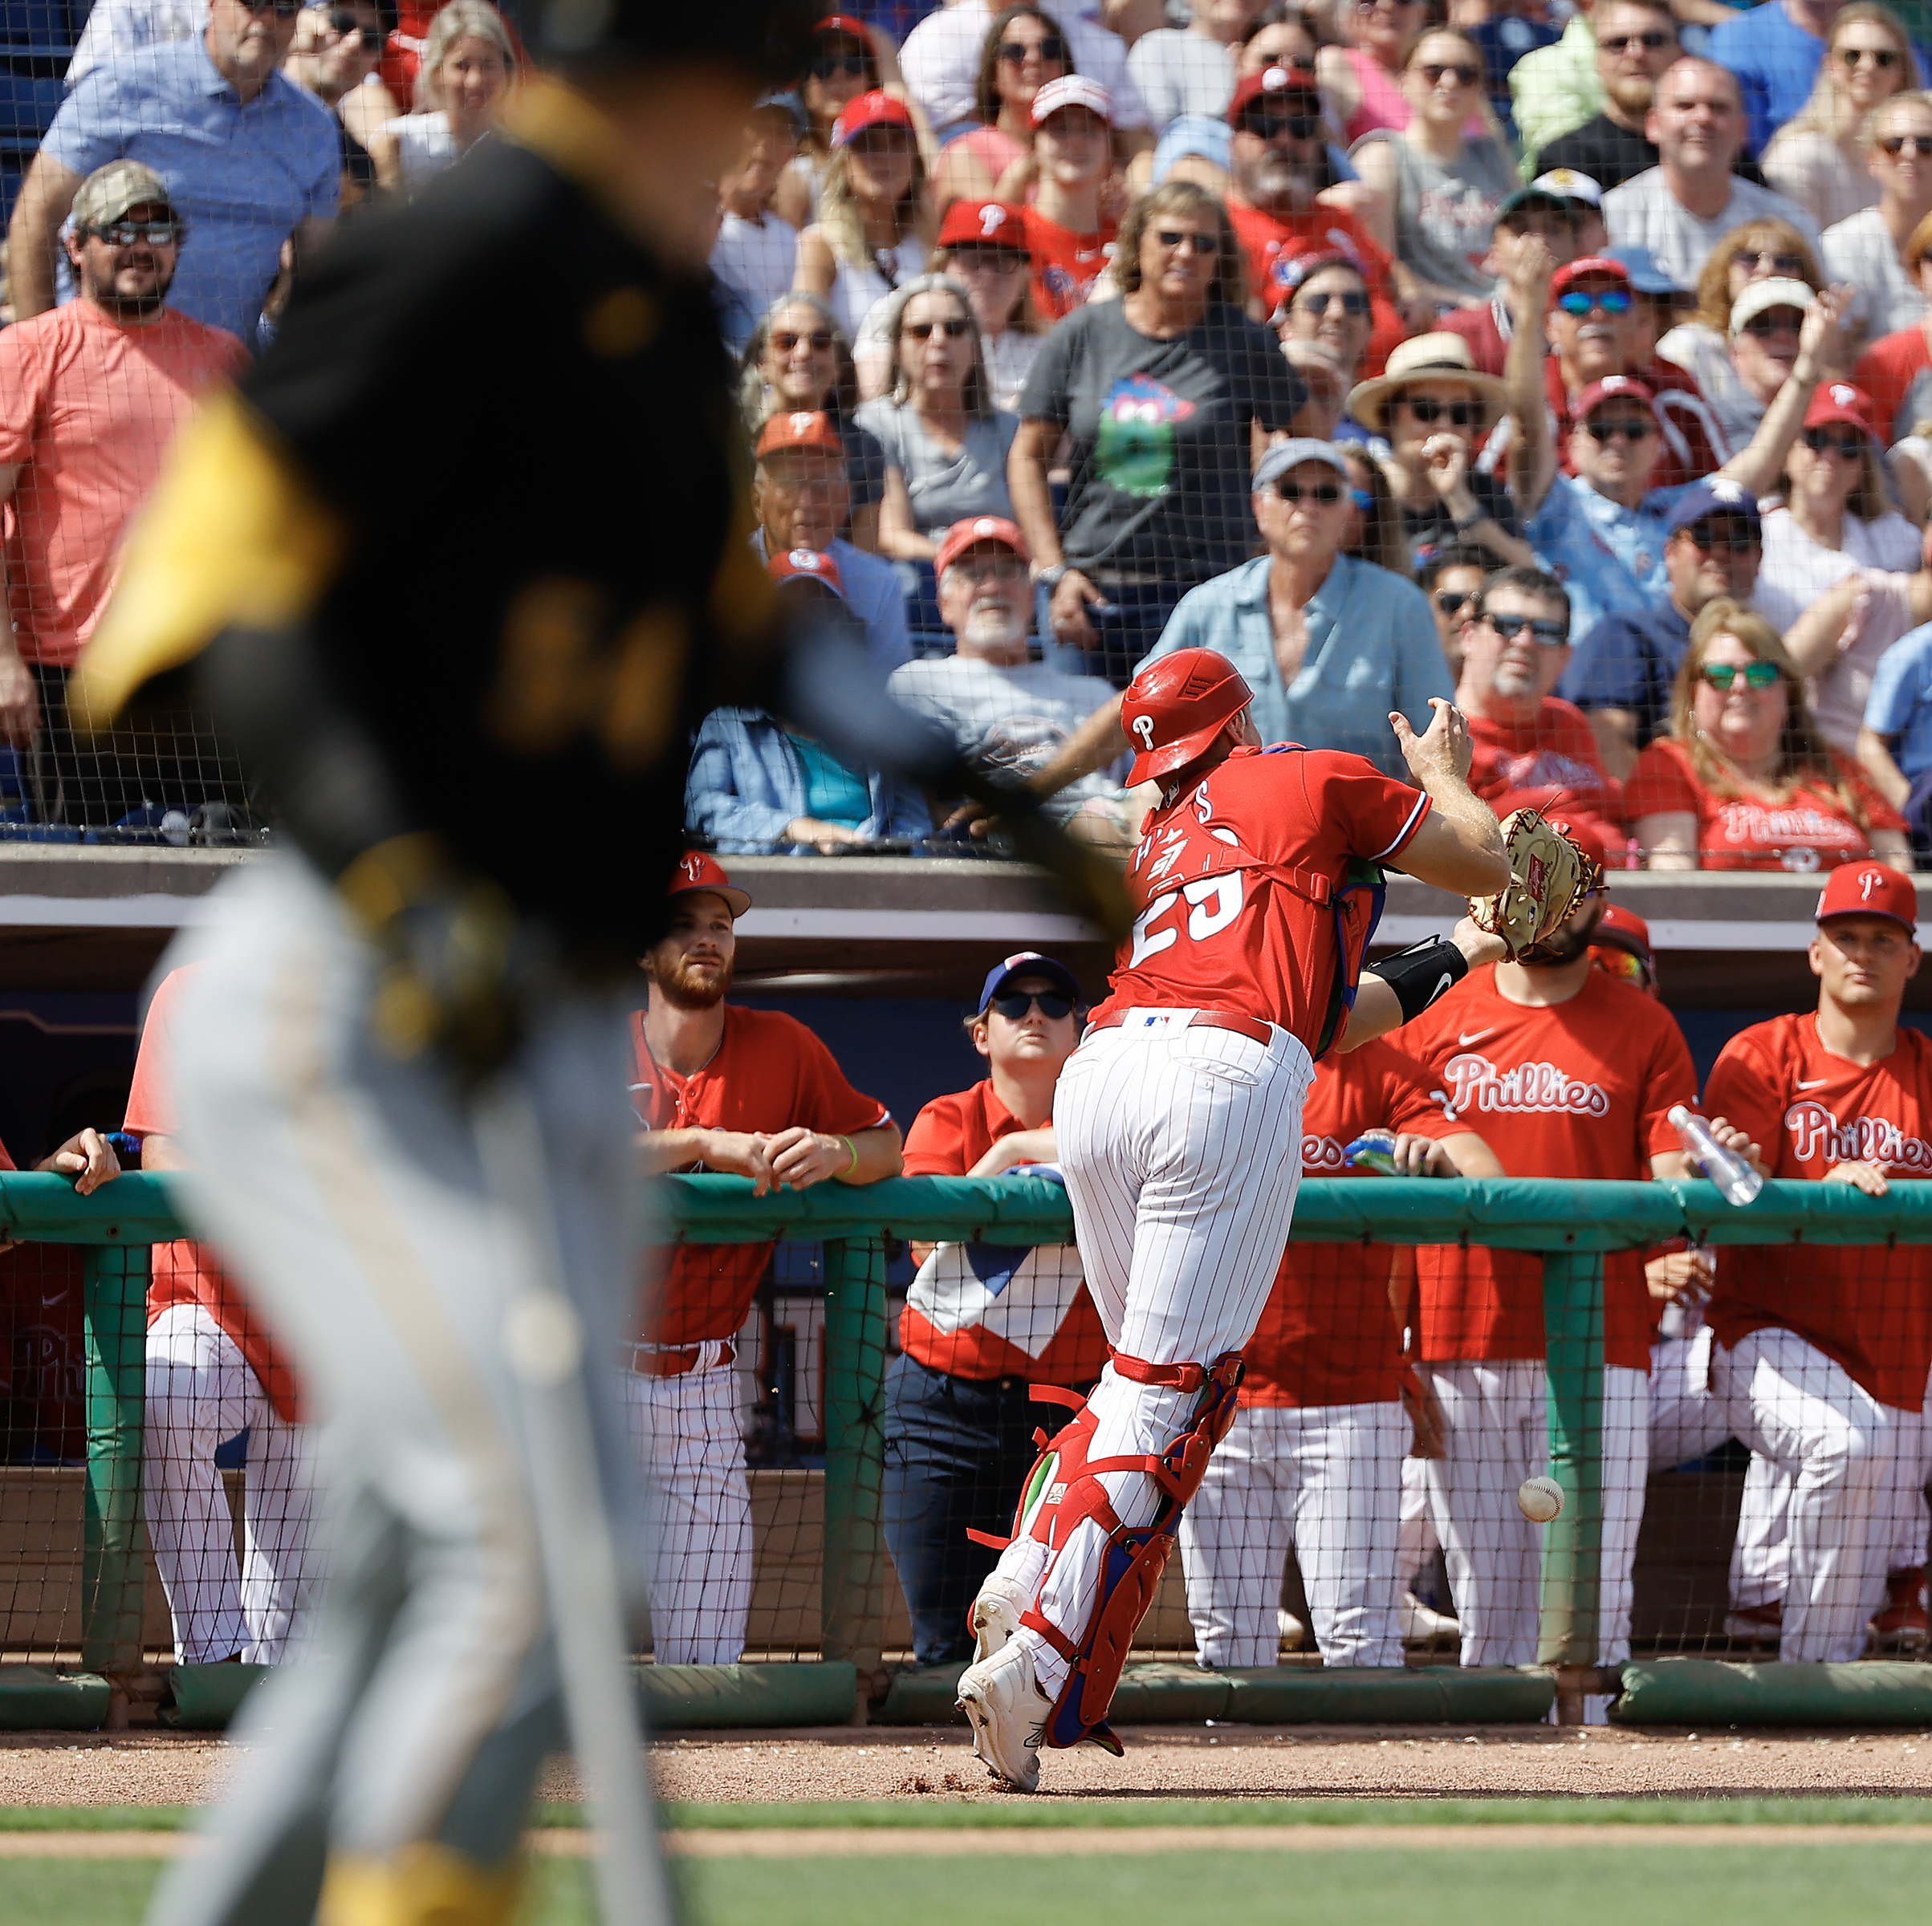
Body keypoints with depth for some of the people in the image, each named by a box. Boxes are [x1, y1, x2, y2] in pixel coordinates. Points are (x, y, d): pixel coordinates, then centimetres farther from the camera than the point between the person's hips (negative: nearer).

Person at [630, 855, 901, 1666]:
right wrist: (705, 1144, -29)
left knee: (705, 1656, 1)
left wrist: (836, 1152, -16)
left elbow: (887, 1147, 8)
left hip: (701, 1381, 2)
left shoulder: (782, 1048, 4)